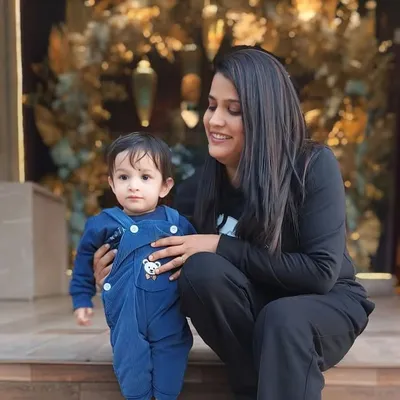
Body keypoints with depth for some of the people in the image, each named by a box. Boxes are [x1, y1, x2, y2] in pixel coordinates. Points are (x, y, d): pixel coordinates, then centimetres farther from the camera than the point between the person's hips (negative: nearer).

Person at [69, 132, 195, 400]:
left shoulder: (178, 223, -2)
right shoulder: (105, 224, -4)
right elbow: (84, 260, 10)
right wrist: (82, 298, 11)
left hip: (169, 316, 1)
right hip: (126, 319, 0)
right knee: (131, 364, 7)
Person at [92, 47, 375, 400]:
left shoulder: (313, 166, -20)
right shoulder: (198, 188, -10)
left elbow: (321, 271, -25)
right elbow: (167, 263, 1)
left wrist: (220, 246, -27)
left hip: (326, 301, -4)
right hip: (252, 307, 4)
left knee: (283, 320, -37)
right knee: (200, 271, -27)